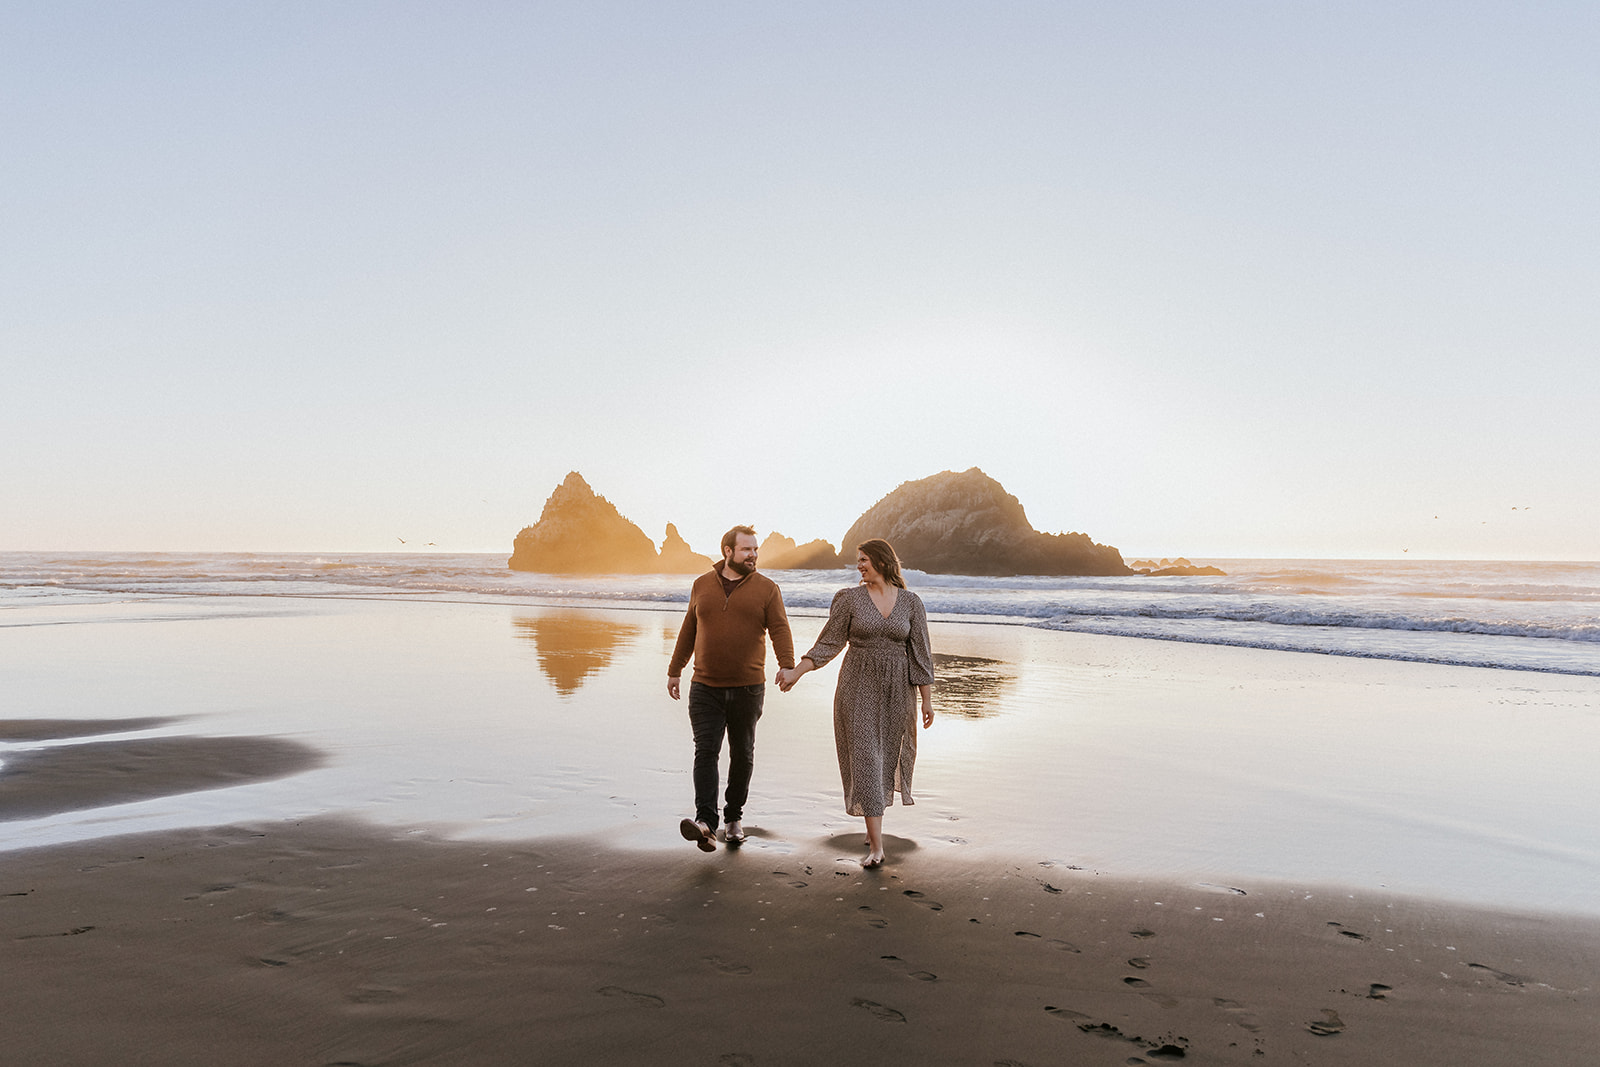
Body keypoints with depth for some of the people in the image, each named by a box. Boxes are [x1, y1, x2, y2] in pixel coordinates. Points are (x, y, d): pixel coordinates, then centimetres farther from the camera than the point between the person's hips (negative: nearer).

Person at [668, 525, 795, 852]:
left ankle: (734, 817, 25)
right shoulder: (702, 585, 8)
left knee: (742, 755, 9)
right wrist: (674, 670, 19)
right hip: (705, 687, 1)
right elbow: (689, 630, 16)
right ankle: (705, 823, -16)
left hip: (748, 687, -1)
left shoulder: (766, 588, 1)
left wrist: (787, 666, -23)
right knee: (706, 752, -10)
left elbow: (780, 630, -7)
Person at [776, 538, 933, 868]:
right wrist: (795, 673, -10)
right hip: (858, 688, -1)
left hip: (896, 690, 2)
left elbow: (920, 652, 2)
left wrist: (927, 699, 1)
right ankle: (876, 846, -5)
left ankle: (874, 823, 36)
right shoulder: (851, 599, 0)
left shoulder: (911, 602, 2)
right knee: (864, 758, -7)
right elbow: (828, 643, 0)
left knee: (887, 756, 11)